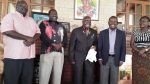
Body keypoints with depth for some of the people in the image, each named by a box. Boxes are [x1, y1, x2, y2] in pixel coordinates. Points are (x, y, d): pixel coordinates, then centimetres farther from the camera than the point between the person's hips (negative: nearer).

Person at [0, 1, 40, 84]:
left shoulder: (31, 20, 22)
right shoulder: (10, 16, 0)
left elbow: (38, 32, 16)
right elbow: (7, 31, -17)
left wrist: (33, 39, -8)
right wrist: (27, 38, -16)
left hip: (29, 56, 6)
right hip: (13, 56, -6)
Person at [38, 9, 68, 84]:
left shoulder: (61, 26, 20)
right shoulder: (43, 24, 7)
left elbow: (65, 38, 12)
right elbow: (42, 36, -8)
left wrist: (61, 44, -9)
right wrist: (53, 44, -16)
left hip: (59, 53, 4)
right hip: (47, 52, -4)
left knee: (58, 76, 5)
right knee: (44, 76, -7)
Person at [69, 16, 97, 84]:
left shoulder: (94, 32, 6)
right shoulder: (76, 31, -3)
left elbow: (95, 43, 18)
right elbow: (72, 45, -2)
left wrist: (94, 46, -6)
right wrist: (72, 58, -4)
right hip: (78, 57, -2)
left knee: (90, 76, 6)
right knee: (78, 76, 6)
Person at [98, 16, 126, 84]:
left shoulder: (121, 33, 4)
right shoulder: (102, 33, 2)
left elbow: (123, 47, 3)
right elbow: (99, 46, 3)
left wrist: (122, 59, -3)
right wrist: (99, 58, -3)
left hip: (115, 59, 1)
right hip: (105, 59, -1)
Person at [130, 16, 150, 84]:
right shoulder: (135, 31, 7)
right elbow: (131, 44, 0)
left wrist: (144, 50, -20)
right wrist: (139, 51, -13)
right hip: (137, 56, 2)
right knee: (137, 74, 1)